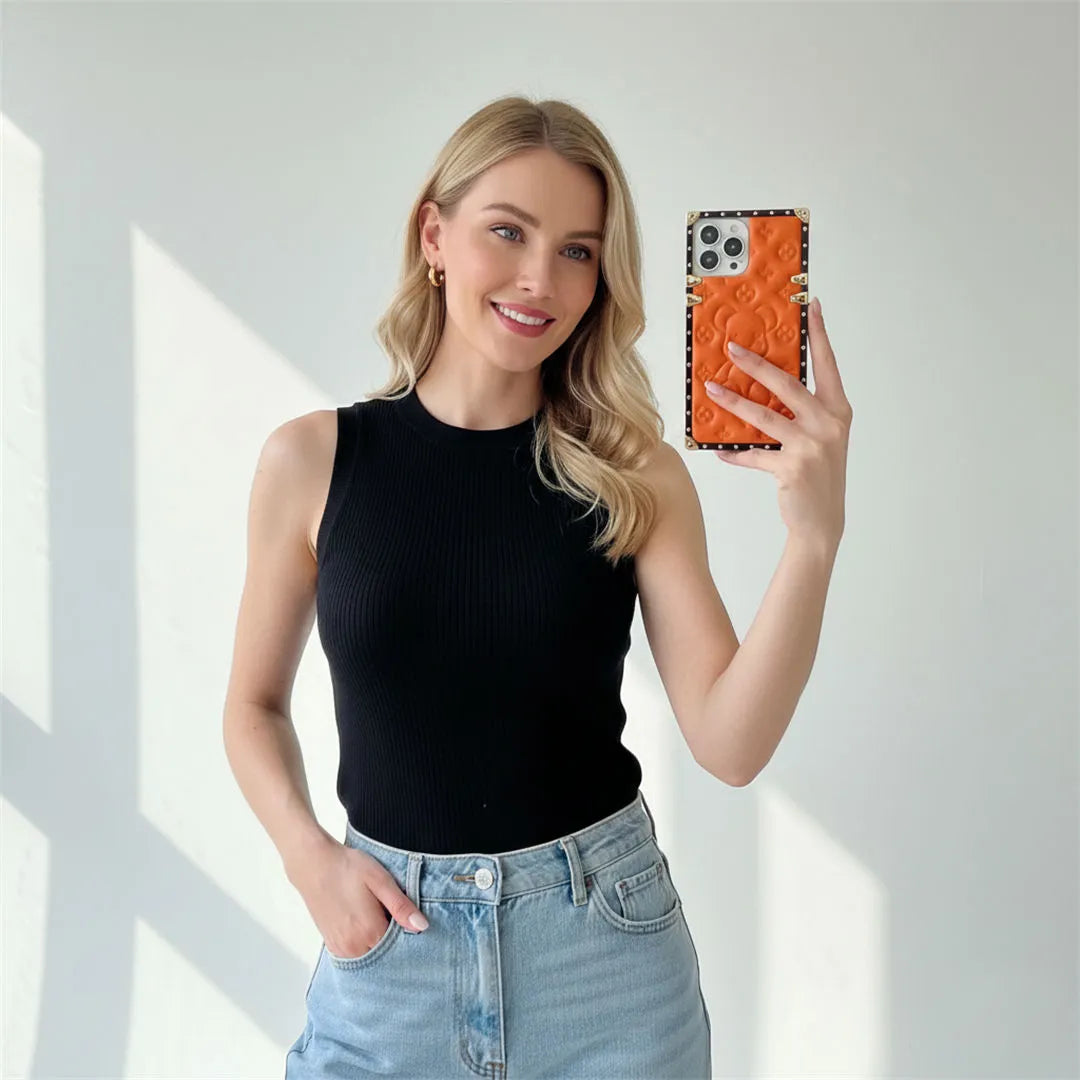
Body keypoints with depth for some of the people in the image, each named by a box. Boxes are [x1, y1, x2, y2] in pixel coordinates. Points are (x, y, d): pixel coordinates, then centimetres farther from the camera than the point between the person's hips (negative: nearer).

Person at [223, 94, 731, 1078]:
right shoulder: (313, 461, -6)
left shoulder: (636, 475, -7)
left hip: (606, 938, 1)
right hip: (390, 937, 0)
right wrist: (308, 856, -9)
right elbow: (256, 704, 6)